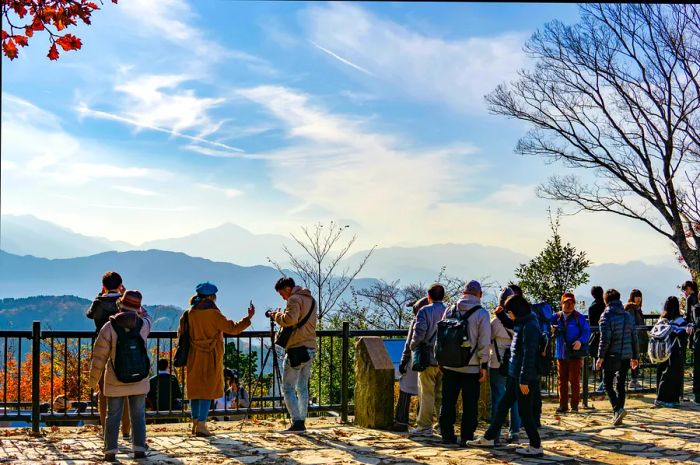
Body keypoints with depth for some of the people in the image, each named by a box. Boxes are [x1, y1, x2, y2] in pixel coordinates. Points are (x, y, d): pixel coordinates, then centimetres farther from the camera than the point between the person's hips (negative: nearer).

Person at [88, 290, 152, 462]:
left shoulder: (109, 327, -12)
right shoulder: (143, 325, -7)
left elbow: (99, 356, -8)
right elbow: (147, 317, 22)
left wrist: (93, 379, 4)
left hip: (115, 382, -1)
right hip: (139, 381, 1)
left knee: (113, 416, 9)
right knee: (138, 416, 10)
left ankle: (110, 451, 7)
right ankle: (139, 448, 7)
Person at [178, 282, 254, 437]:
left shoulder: (189, 313, 1)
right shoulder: (213, 314, -14)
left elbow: (181, 333, 9)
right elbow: (232, 328, -14)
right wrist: (249, 318, -6)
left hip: (194, 357, 5)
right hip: (210, 358, -5)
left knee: (195, 389, 14)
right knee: (208, 390, -1)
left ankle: (195, 423, 20)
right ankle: (201, 425, -6)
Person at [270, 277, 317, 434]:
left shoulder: (295, 299, -10)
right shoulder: (311, 300, 19)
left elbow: (290, 319, -26)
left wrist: (277, 315, -9)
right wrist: (281, 317, 14)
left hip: (296, 350, -9)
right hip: (310, 349, 9)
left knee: (287, 388, -4)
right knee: (302, 387, 13)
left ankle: (297, 422, -11)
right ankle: (302, 422, 13)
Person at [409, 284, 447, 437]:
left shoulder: (424, 311, -7)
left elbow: (419, 332, -17)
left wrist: (413, 346, 0)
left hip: (428, 358, -4)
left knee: (426, 393, 1)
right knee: (442, 393, 11)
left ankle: (424, 426, 2)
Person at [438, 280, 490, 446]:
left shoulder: (450, 311, 4)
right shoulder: (482, 314, -7)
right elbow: (484, 342, -9)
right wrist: (484, 365, -2)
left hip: (450, 365, 3)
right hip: (472, 367, -3)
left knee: (448, 402, 11)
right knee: (470, 404, 5)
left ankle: (447, 434, 14)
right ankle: (466, 437, 6)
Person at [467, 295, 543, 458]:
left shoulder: (530, 326, -18)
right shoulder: (521, 324, 11)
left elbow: (529, 355, -21)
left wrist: (524, 380, -21)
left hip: (525, 378, -10)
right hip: (515, 376, 10)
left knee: (525, 412, -1)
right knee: (502, 406, 15)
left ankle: (536, 447, 9)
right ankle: (489, 438, 24)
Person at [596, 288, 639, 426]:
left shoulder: (606, 316, -8)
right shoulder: (628, 316, 10)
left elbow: (605, 339, -14)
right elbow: (634, 338, 11)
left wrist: (600, 357, -10)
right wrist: (635, 356, 18)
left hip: (611, 356, -5)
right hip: (626, 356, 5)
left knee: (608, 384, 3)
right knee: (621, 385, 11)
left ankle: (618, 409, -17)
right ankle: (617, 416, 14)